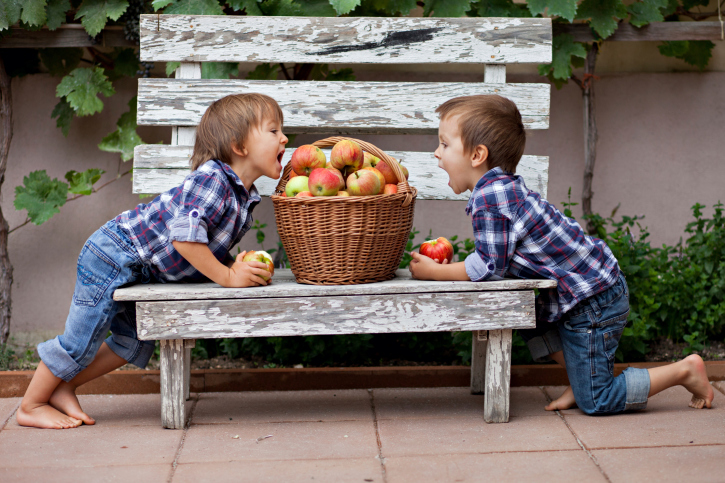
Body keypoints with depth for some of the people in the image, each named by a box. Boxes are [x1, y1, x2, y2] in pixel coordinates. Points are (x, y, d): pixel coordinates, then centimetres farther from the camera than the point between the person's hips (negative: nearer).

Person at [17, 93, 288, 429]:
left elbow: (214, 248, 12)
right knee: (82, 339, 0)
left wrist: (238, 265, -8)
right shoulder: (211, 179, -26)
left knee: (135, 343, 14)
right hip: (114, 254, -10)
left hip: (140, 271, 10)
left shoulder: (245, 198, 4)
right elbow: (184, 237, -37)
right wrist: (228, 276, -30)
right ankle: (31, 406, 18)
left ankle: (62, 387, 28)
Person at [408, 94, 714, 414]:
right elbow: (501, 261, 16)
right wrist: (447, 265, 8)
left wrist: (434, 272, -8)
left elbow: (490, 267, -19)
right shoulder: (504, 188, 9)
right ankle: (581, 379, 25)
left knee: (594, 402, 0)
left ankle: (684, 370, 8)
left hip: (594, 300, -9)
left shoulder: (489, 196, -22)